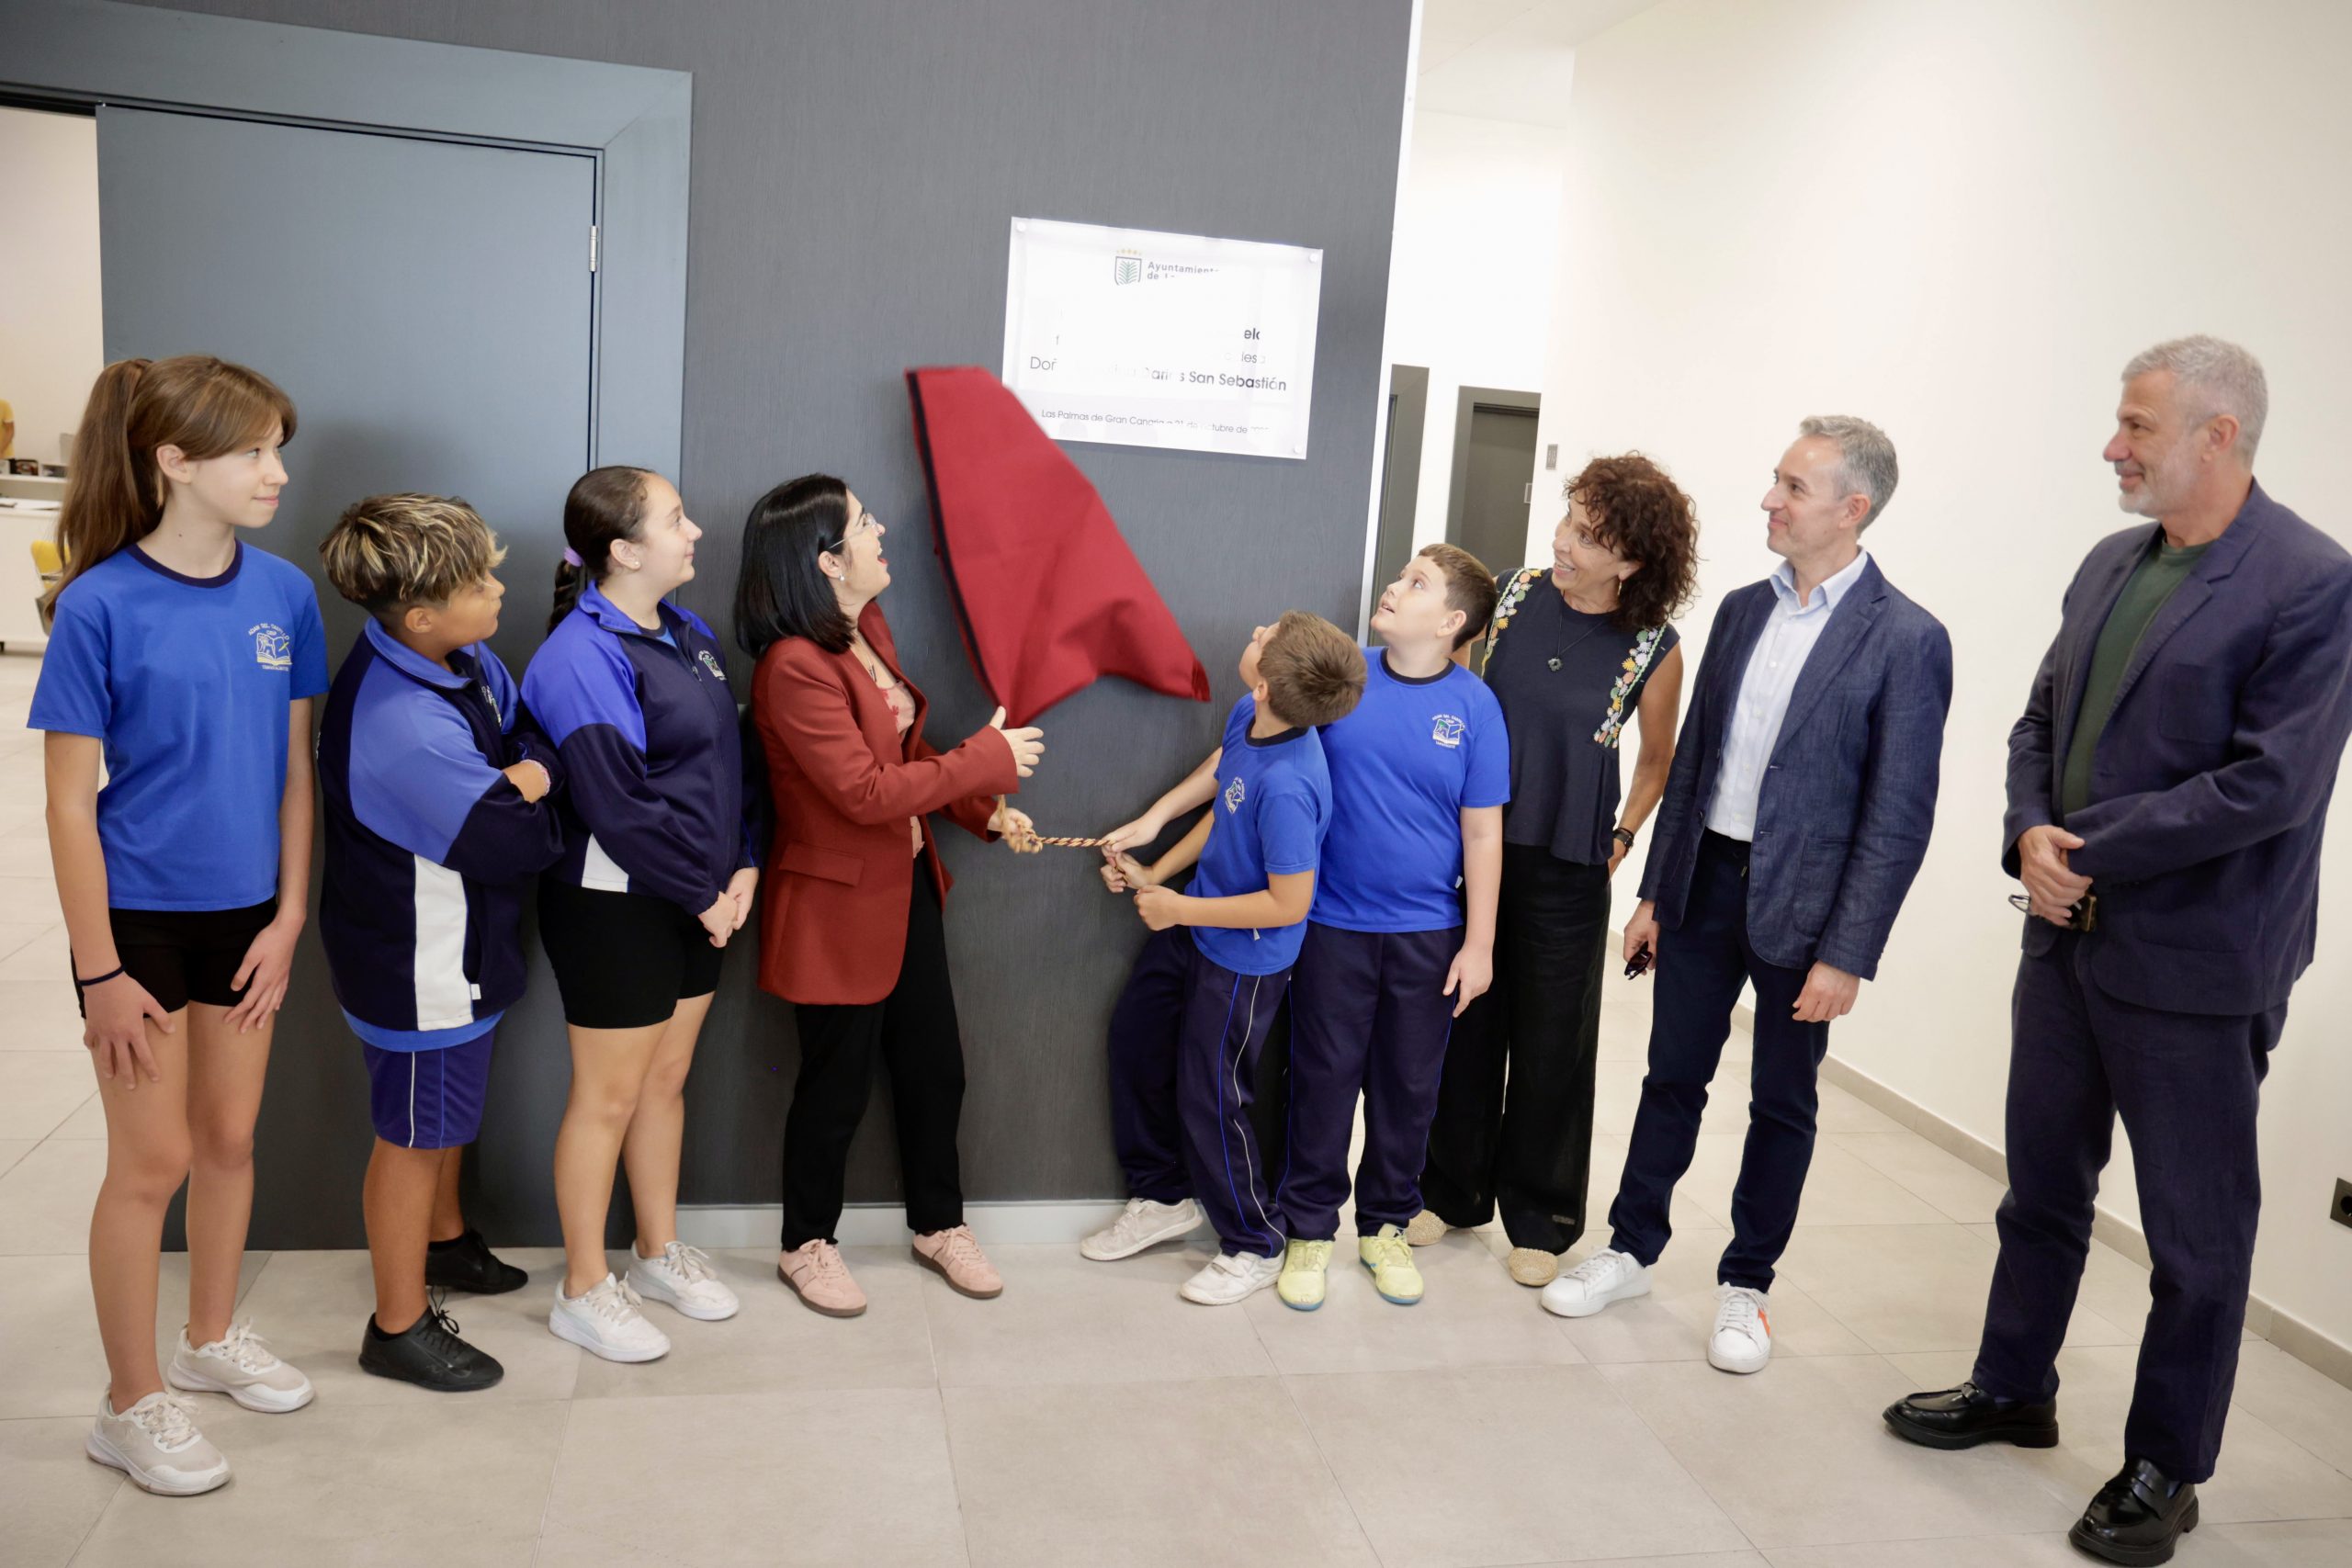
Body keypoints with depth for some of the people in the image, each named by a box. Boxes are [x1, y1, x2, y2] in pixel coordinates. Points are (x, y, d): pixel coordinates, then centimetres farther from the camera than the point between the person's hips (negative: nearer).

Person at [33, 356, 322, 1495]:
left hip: (246, 910, 4)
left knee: (230, 1139, 17)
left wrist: (288, 916, 1)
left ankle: (212, 1338, 38)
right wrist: (101, 972, -12)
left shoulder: (282, 593, -3)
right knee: (152, 1161, 4)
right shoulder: (100, 604, -15)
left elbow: (292, 766, 4)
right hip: (141, 916, -4)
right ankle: (133, 1402, 23)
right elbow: (70, 801, -12)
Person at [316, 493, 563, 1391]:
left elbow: (529, 724, 4)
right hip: (420, 967, -9)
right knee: (416, 1132, 9)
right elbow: (520, 840, -30)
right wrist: (533, 796, -8)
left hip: (458, 940, 9)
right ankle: (400, 1326, 28)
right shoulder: (404, 732, -35)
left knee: (451, 1101, 29)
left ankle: (440, 1232, 54)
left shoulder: (459, 659, -5)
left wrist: (534, 769, -18)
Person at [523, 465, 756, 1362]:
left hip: (698, 902, 8)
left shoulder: (685, 634, 8)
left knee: (666, 1080, 18)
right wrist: (702, 894, -15)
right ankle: (583, 1291, 21)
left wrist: (741, 867, 1)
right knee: (609, 1097, 5)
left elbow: (725, 759, 12)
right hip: (616, 908, -8)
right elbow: (619, 805, -23)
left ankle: (660, 1253, 35)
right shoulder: (581, 660, -20)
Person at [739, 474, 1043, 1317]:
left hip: (908, 886, 8)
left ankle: (938, 1224, 37)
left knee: (934, 1065, 17)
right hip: (838, 904, -8)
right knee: (838, 1082, 9)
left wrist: (985, 811, 1)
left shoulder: (868, 629, 4)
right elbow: (865, 791, -27)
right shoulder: (794, 665, -25)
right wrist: (990, 759, -19)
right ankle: (807, 1246, 32)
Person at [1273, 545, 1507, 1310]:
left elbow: (1483, 834, -2)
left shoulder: (1474, 706, -6)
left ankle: (1387, 1225, 33)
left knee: (1409, 1084, 13)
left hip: (1428, 934, 0)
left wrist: (1479, 942, -2)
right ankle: (1311, 1229, 25)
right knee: (1324, 1077, 9)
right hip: (1334, 924, 0)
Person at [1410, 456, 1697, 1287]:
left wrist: (1622, 837, 2)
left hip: (1568, 871, -2)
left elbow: (1657, 759, 7)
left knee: (1552, 1041, 8)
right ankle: (1452, 1189, 31)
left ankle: (1541, 1218, 25)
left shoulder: (1653, 648, -9)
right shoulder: (1515, 593, -3)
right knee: (1466, 1022, 12)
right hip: (1477, 844, 3)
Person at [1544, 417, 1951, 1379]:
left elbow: (1899, 817, -12)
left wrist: (1846, 955, -15)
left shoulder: (1906, 640, -11)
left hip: (1801, 903, -4)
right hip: (1705, 881, 5)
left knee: (1782, 1105, 11)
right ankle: (1631, 1251, 29)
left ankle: (1746, 1284, 27)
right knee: (1672, 1076, 14)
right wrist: (1655, 892, 10)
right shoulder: (1743, 610, 6)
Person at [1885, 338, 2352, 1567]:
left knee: (2196, 1230, 9)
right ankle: (2012, 1390, 38)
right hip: (2068, 933, 7)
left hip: (2193, 960, -7)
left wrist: (2091, 850, -16)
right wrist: (2030, 834, -6)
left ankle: (2165, 1467, 27)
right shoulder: (2109, 565, 8)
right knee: (2042, 1188, 19)